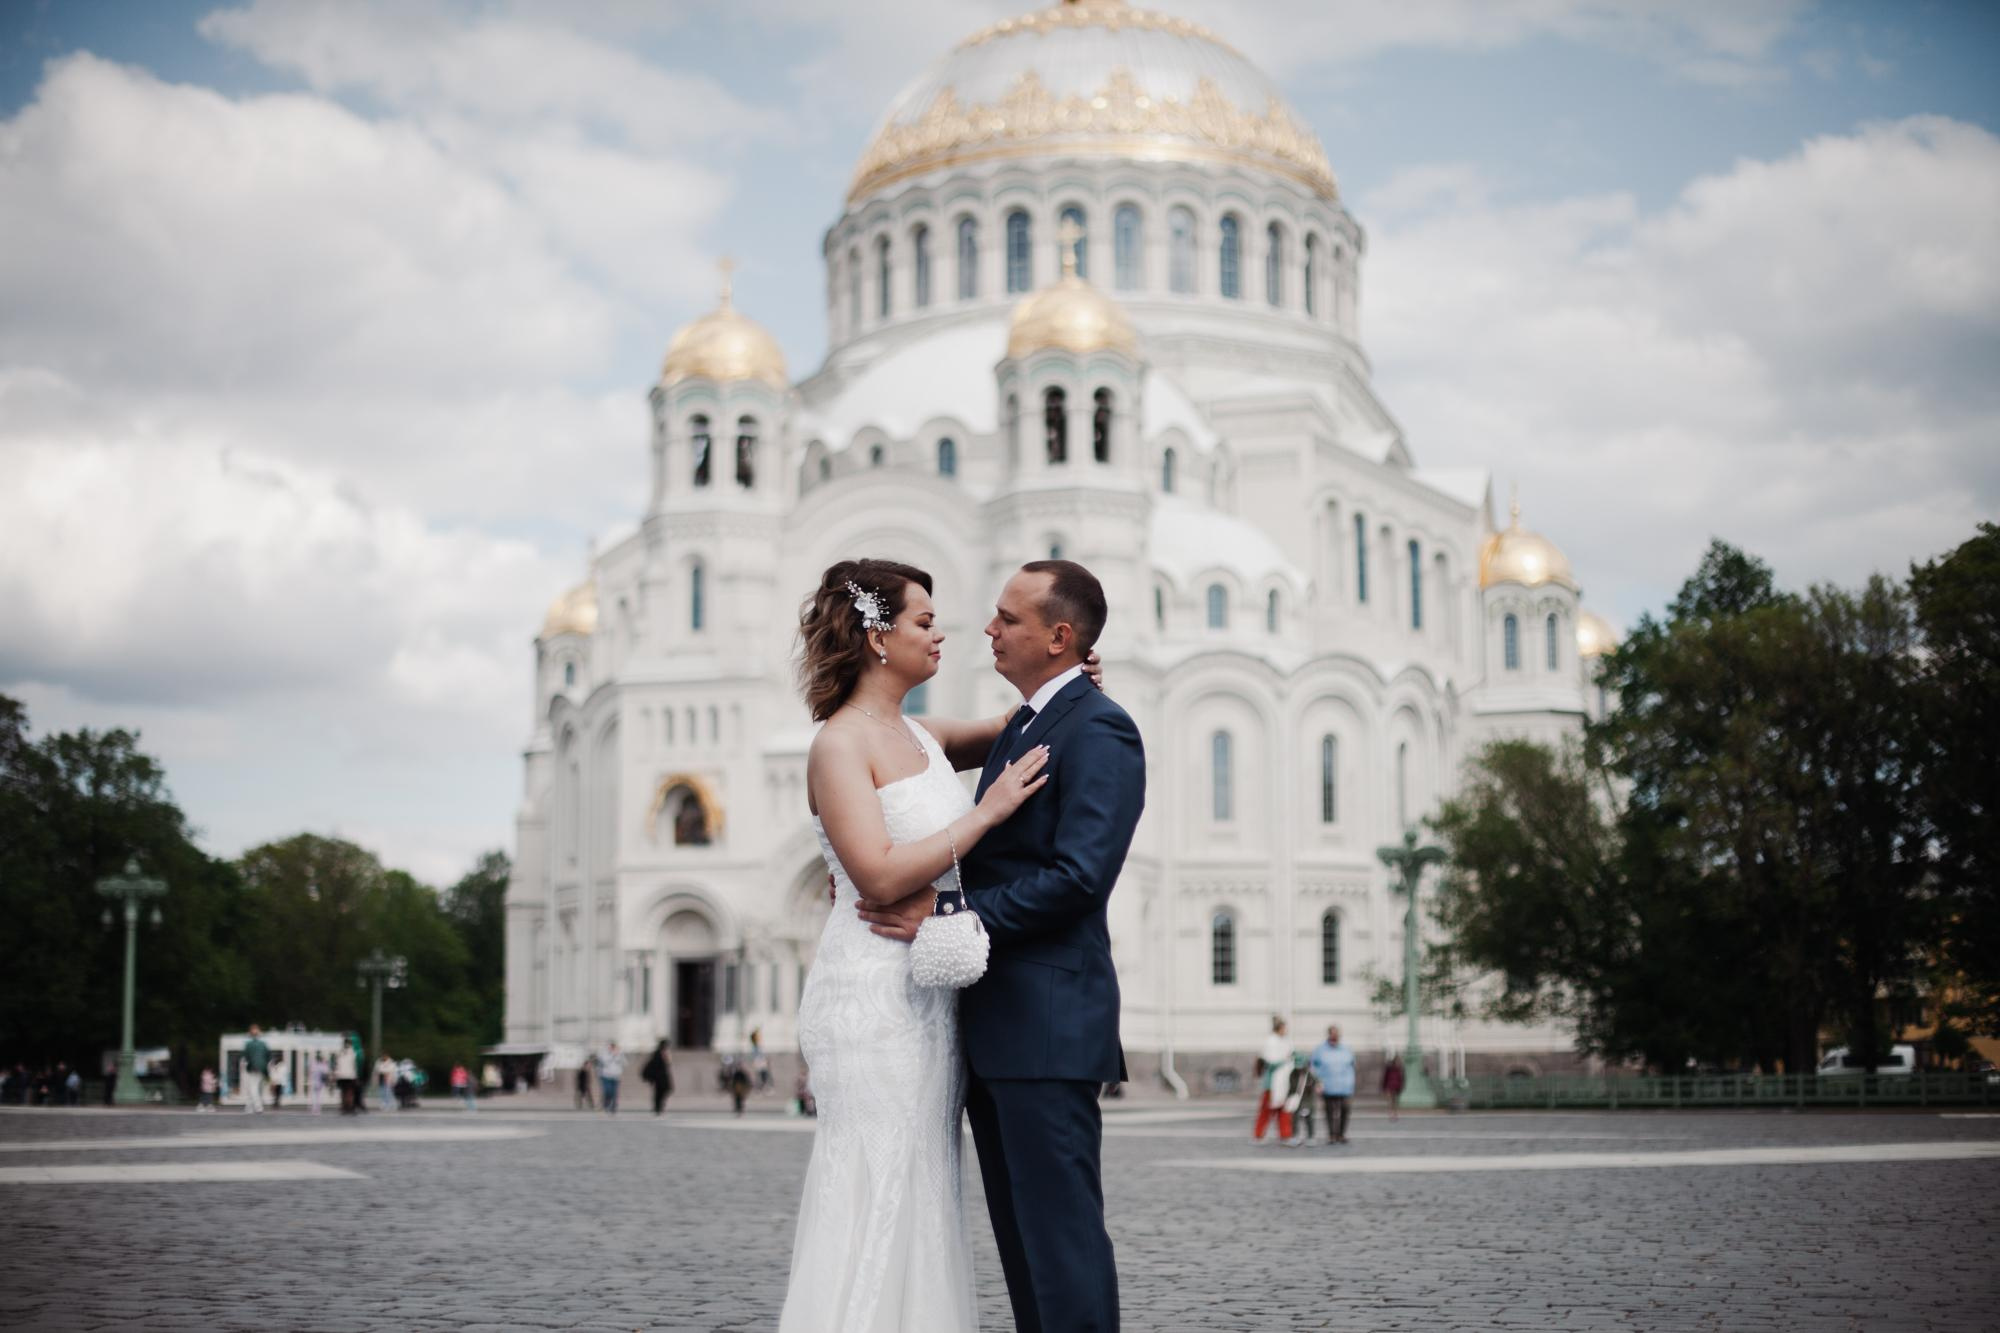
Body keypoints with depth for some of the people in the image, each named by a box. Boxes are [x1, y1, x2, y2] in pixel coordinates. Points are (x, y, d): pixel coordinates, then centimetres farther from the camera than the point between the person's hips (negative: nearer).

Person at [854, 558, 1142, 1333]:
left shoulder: (1099, 731, -11)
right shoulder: (1018, 730, 19)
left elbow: (1077, 877, -21)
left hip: (1048, 1023, -10)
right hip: (993, 1027, 10)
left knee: (1060, 1226, -6)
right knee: (1019, 1230, 12)